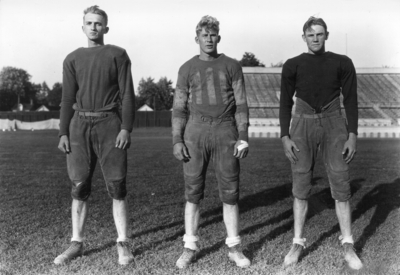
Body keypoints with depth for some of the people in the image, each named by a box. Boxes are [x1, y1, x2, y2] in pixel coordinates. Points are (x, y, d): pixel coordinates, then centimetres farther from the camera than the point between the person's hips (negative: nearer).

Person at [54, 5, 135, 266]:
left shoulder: (118, 55, 5)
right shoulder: (72, 59, 13)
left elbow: (127, 94, 0)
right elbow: (68, 98, 11)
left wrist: (126, 127, -11)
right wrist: (64, 132, 2)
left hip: (109, 123, -3)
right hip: (80, 124, 3)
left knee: (117, 186, -4)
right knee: (79, 187, 3)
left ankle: (123, 244, 5)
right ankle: (77, 243, 13)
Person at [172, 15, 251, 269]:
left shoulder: (232, 66, 7)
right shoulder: (187, 69, 8)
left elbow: (241, 104, 3)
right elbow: (179, 108, 6)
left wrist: (243, 137, -7)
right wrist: (177, 141, -5)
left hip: (225, 132, 0)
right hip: (196, 132, 1)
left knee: (230, 192, 1)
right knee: (193, 192, 1)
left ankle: (234, 248, 12)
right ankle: (190, 248, 11)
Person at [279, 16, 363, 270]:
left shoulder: (343, 63, 2)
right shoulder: (292, 66, 2)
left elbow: (351, 101, 1)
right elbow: (285, 103, 3)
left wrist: (353, 136, -7)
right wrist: (285, 138, -6)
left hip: (334, 126, 0)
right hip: (303, 127, 0)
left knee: (341, 186, -2)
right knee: (301, 187, 2)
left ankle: (348, 247, 10)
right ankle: (298, 243, 14)